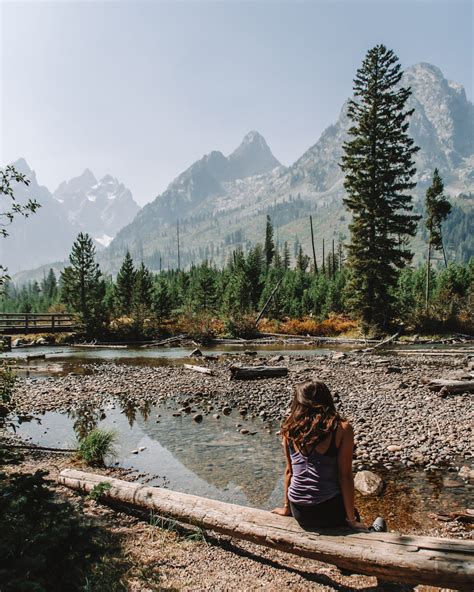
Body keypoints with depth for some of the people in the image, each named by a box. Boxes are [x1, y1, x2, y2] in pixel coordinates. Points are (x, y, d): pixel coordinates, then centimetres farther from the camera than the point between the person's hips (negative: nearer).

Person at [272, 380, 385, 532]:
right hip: (328, 510, -4)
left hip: (298, 512, 4)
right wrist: (352, 519, -1)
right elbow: (345, 476, -9)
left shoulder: (290, 428, 1)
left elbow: (289, 471, 7)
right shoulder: (342, 429, -8)